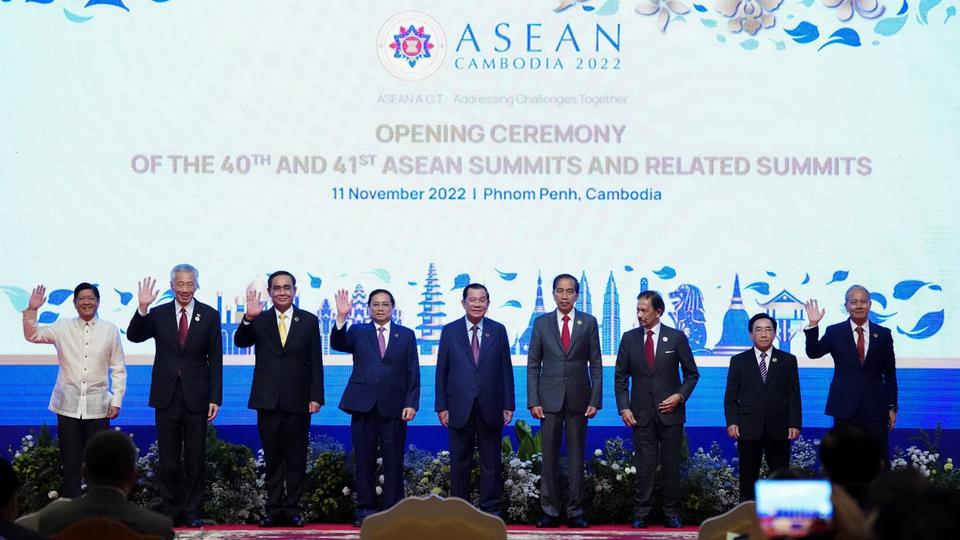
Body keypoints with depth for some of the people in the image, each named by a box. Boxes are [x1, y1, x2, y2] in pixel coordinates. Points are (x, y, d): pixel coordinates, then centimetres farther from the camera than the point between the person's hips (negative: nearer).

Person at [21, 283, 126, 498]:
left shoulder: (110, 330, 3)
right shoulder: (63, 328, 5)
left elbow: (118, 370, 5)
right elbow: (32, 336, -2)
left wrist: (116, 401, 0)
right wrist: (32, 310, -15)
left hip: (98, 407, -1)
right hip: (69, 406, 1)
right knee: (70, 462, 3)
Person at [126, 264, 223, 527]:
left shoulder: (209, 315, 0)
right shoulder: (158, 314, 3)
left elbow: (215, 360, 0)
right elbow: (134, 336, -11)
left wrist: (215, 398, -5)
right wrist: (142, 308, -26)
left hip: (196, 397, -1)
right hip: (167, 396, 1)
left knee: (195, 458, 6)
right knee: (168, 459, 7)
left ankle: (192, 511, 16)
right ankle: (172, 511, 16)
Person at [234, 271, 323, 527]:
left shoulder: (309, 321, 4)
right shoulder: (259, 321, 5)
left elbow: (316, 363, 3)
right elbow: (240, 342, -13)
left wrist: (316, 396, -4)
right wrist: (248, 319, -30)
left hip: (298, 400, 0)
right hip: (268, 400, 0)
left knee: (296, 459, 5)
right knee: (272, 459, 7)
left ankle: (292, 509, 11)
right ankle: (273, 509, 12)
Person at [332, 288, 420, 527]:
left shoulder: (406, 335, 10)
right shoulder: (358, 332, 10)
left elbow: (413, 373, 6)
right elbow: (338, 344, -10)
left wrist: (411, 403, -4)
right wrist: (341, 318, -25)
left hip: (394, 408, 0)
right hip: (363, 406, 0)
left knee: (393, 463, 0)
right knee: (364, 462, 4)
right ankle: (366, 510, 11)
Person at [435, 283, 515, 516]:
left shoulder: (498, 331, 5)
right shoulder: (450, 331, 4)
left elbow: (506, 369, 5)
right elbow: (442, 371, 3)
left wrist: (508, 405, 0)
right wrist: (441, 406, -2)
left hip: (490, 407, 1)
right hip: (460, 407, 0)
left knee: (491, 462, 5)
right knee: (460, 462, 5)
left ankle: (491, 510, 13)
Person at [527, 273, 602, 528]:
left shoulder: (589, 323, 4)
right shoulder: (542, 323, 5)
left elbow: (596, 364, 3)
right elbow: (533, 365, 4)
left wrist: (595, 400, -4)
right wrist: (533, 401, -4)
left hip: (578, 399, 0)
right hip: (550, 399, 0)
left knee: (577, 457, 3)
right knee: (549, 457, 2)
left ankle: (575, 512, 8)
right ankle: (550, 512, 7)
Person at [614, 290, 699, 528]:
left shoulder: (676, 337, 0)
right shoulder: (629, 338, 5)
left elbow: (692, 373, 6)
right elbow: (620, 377, 7)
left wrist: (680, 396, -8)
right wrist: (624, 408, -2)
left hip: (670, 412, -1)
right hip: (641, 414, 1)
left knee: (671, 466, 4)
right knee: (644, 467, 0)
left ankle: (672, 514, 12)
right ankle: (640, 514, 6)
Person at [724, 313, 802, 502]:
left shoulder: (788, 360, 9)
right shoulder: (739, 361, 9)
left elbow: (794, 396, 5)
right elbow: (730, 396, 5)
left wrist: (795, 424, -4)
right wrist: (731, 422, -7)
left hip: (779, 429, 0)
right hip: (748, 428, 0)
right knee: (748, 477, 3)